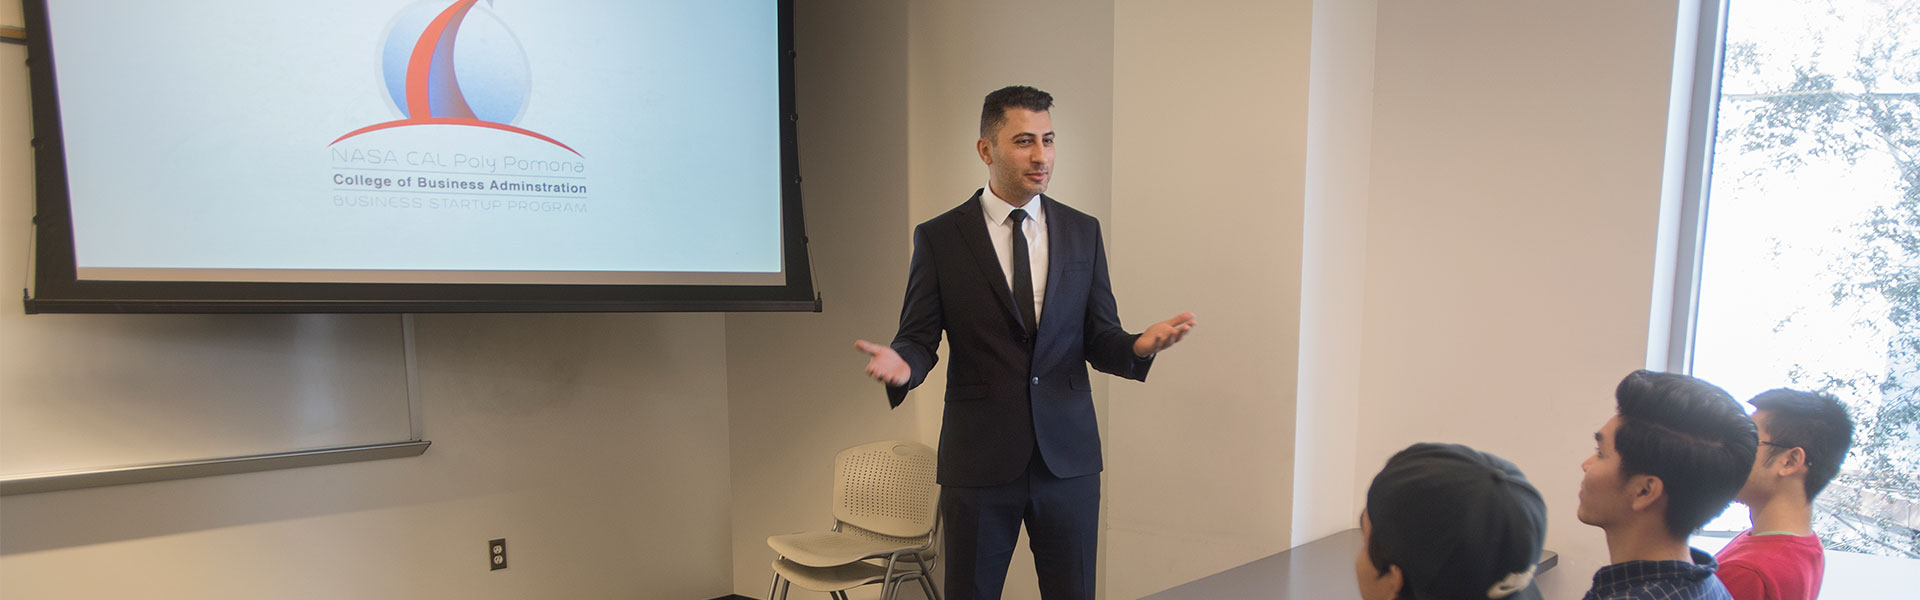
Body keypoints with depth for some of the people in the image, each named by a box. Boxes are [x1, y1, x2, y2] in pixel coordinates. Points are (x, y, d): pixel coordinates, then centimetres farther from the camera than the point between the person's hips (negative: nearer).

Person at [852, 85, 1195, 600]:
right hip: (978, 460, -2)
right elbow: (919, 337, 0)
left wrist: (1139, 345, -15)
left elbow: (1098, 338, 7)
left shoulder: (1083, 232, 7)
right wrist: (902, 363, -23)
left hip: (1068, 457, 2)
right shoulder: (939, 238, -2)